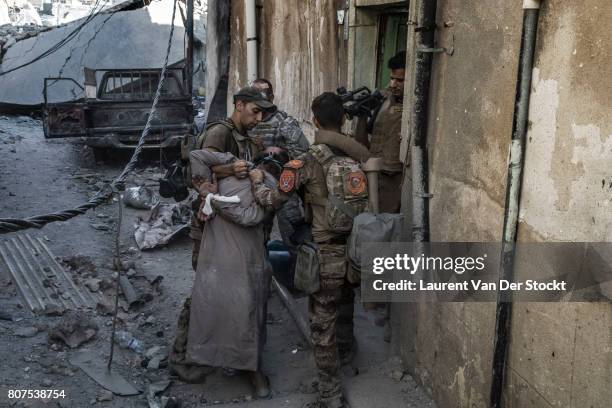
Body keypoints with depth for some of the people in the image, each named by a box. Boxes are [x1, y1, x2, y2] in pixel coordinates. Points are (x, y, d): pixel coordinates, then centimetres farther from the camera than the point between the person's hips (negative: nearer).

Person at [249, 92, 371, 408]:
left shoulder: (307, 160, -16)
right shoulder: (361, 153, 0)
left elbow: (273, 200, -13)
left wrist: (257, 181, 5)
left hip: (327, 252, -6)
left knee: (322, 322, 5)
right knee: (344, 307, 29)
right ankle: (345, 354, 53)